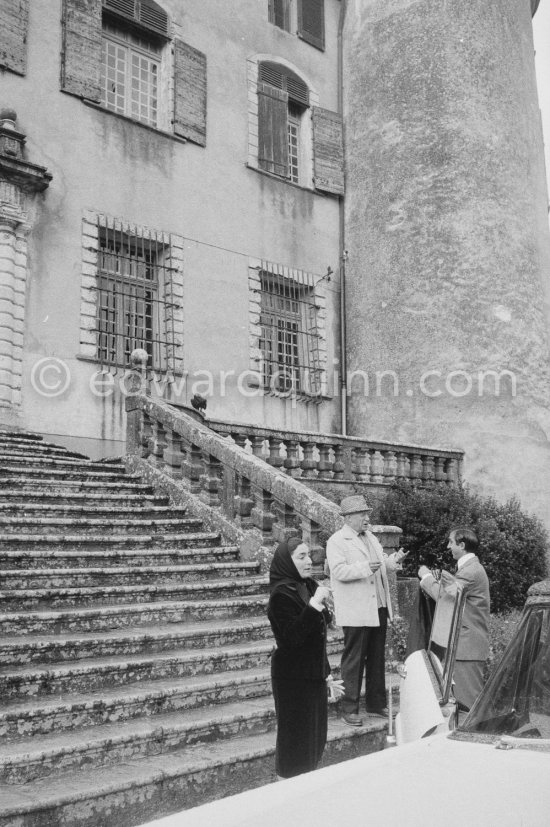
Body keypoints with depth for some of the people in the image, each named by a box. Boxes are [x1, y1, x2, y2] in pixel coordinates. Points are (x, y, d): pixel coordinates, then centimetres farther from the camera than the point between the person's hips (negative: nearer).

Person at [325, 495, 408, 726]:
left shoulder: (371, 538, 17)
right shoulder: (336, 541, -8)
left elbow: (382, 564, 22)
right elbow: (338, 570, -19)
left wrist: (393, 560, 0)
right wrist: (365, 568, -29)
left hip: (378, 608, 8)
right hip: (355, 611, -8)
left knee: (377, 658, 15)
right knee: (353, 660, -1)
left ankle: (376, 703, 26)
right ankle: (349, 708, 8)